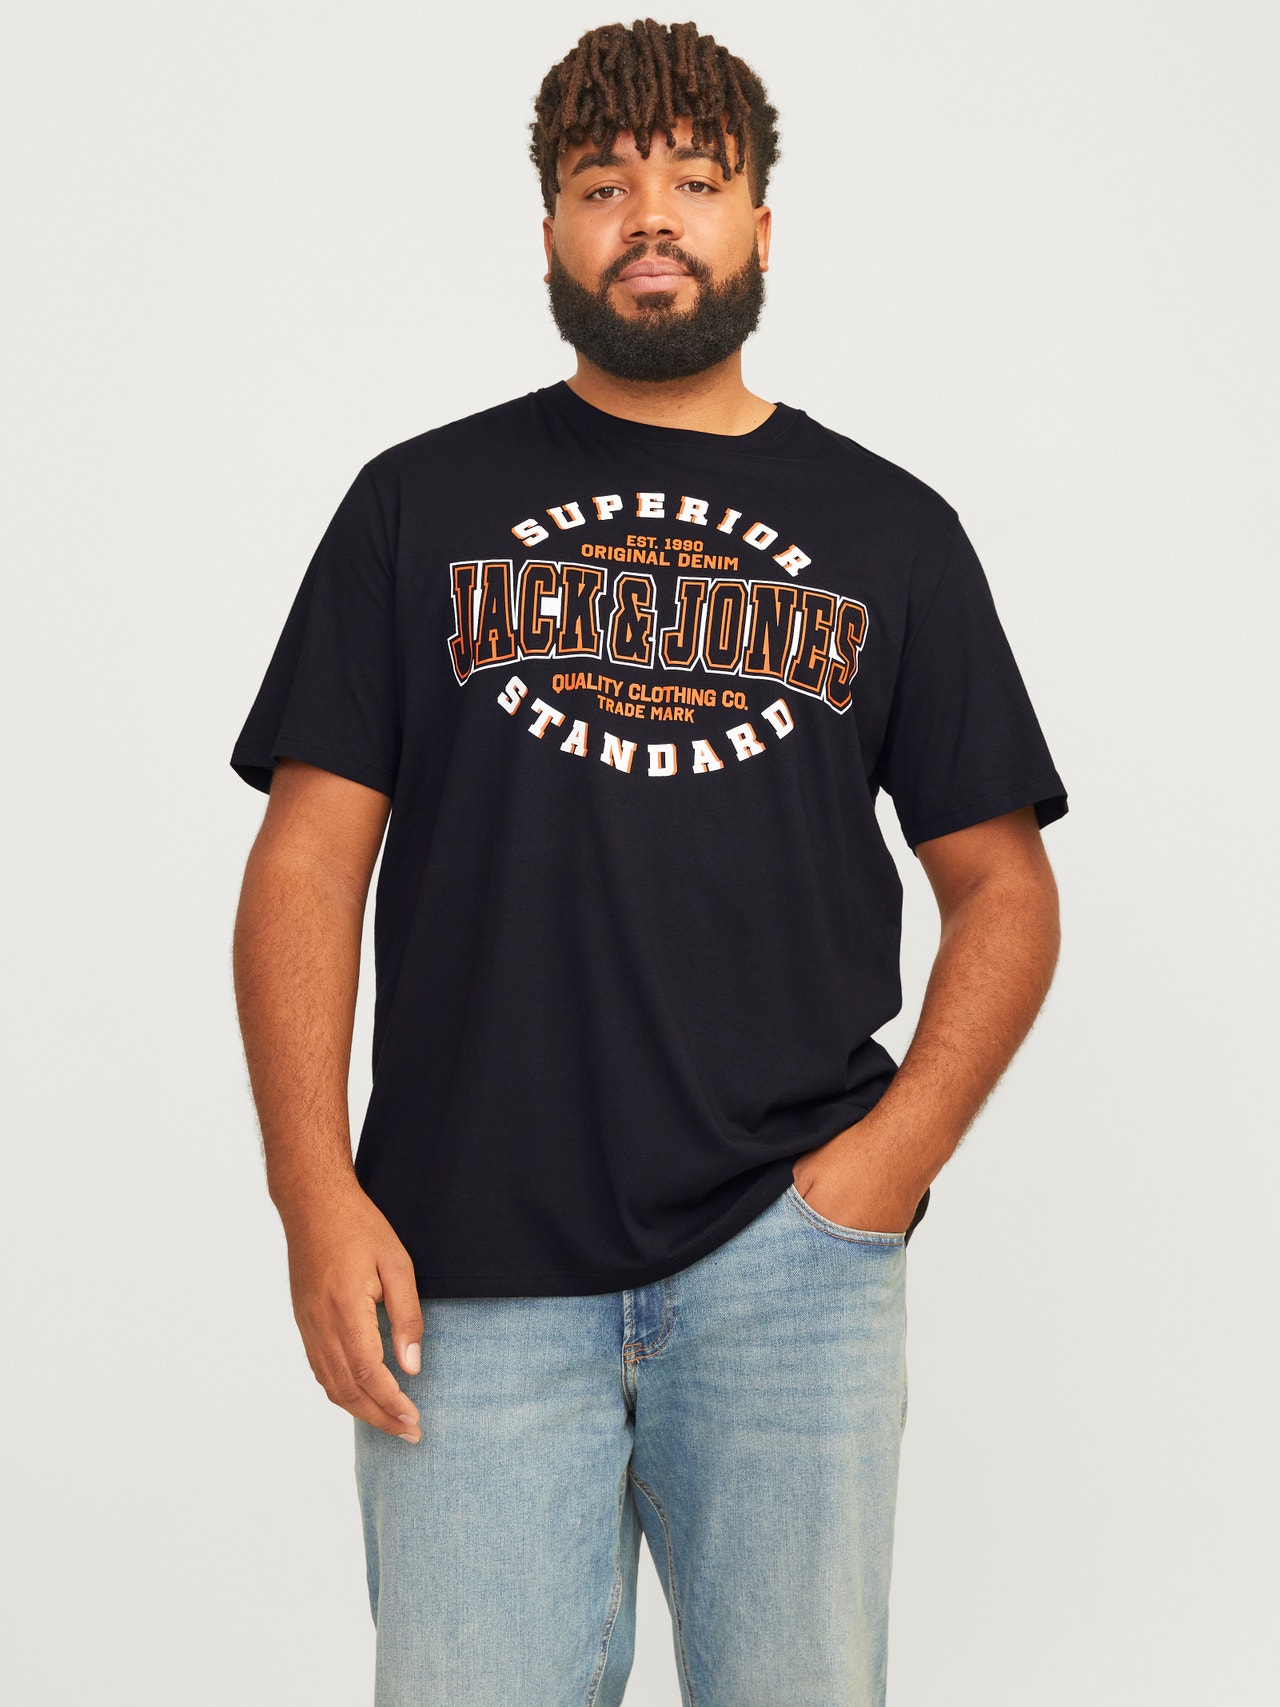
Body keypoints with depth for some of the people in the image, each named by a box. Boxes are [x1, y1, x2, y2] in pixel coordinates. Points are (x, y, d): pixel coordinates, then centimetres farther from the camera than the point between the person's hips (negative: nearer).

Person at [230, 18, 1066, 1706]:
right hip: (469, 1268, 0)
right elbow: (309, 863, 4)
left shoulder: (891, 531, 11)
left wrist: (893, 1157, -4)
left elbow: (1003, 883, 10)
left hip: (790, 1256, 1)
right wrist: (317, 1195, -7)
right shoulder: (420, 503, 9)